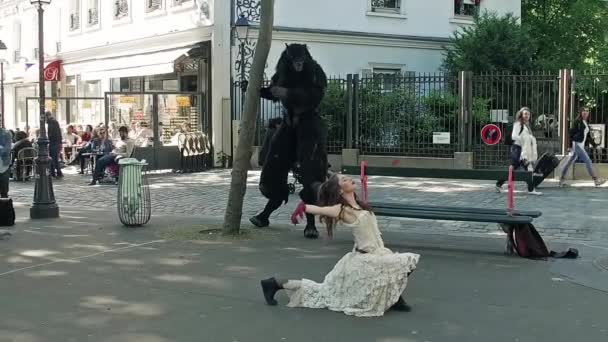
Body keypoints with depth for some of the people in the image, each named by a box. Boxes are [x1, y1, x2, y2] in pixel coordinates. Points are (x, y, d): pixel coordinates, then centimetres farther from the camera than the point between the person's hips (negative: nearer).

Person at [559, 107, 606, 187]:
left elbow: (588, 136, 19)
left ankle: (562, 179, 19)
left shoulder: (586, 123, 16)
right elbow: (571, 132, -11)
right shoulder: (578, 121, -7)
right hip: (577, 144, -9)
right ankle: (596, 180, -12)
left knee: (570, 162, 12)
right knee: (588, 161, -12)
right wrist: (571, 145, -15)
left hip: (581, 145, 9)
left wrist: (594, 144, 8)